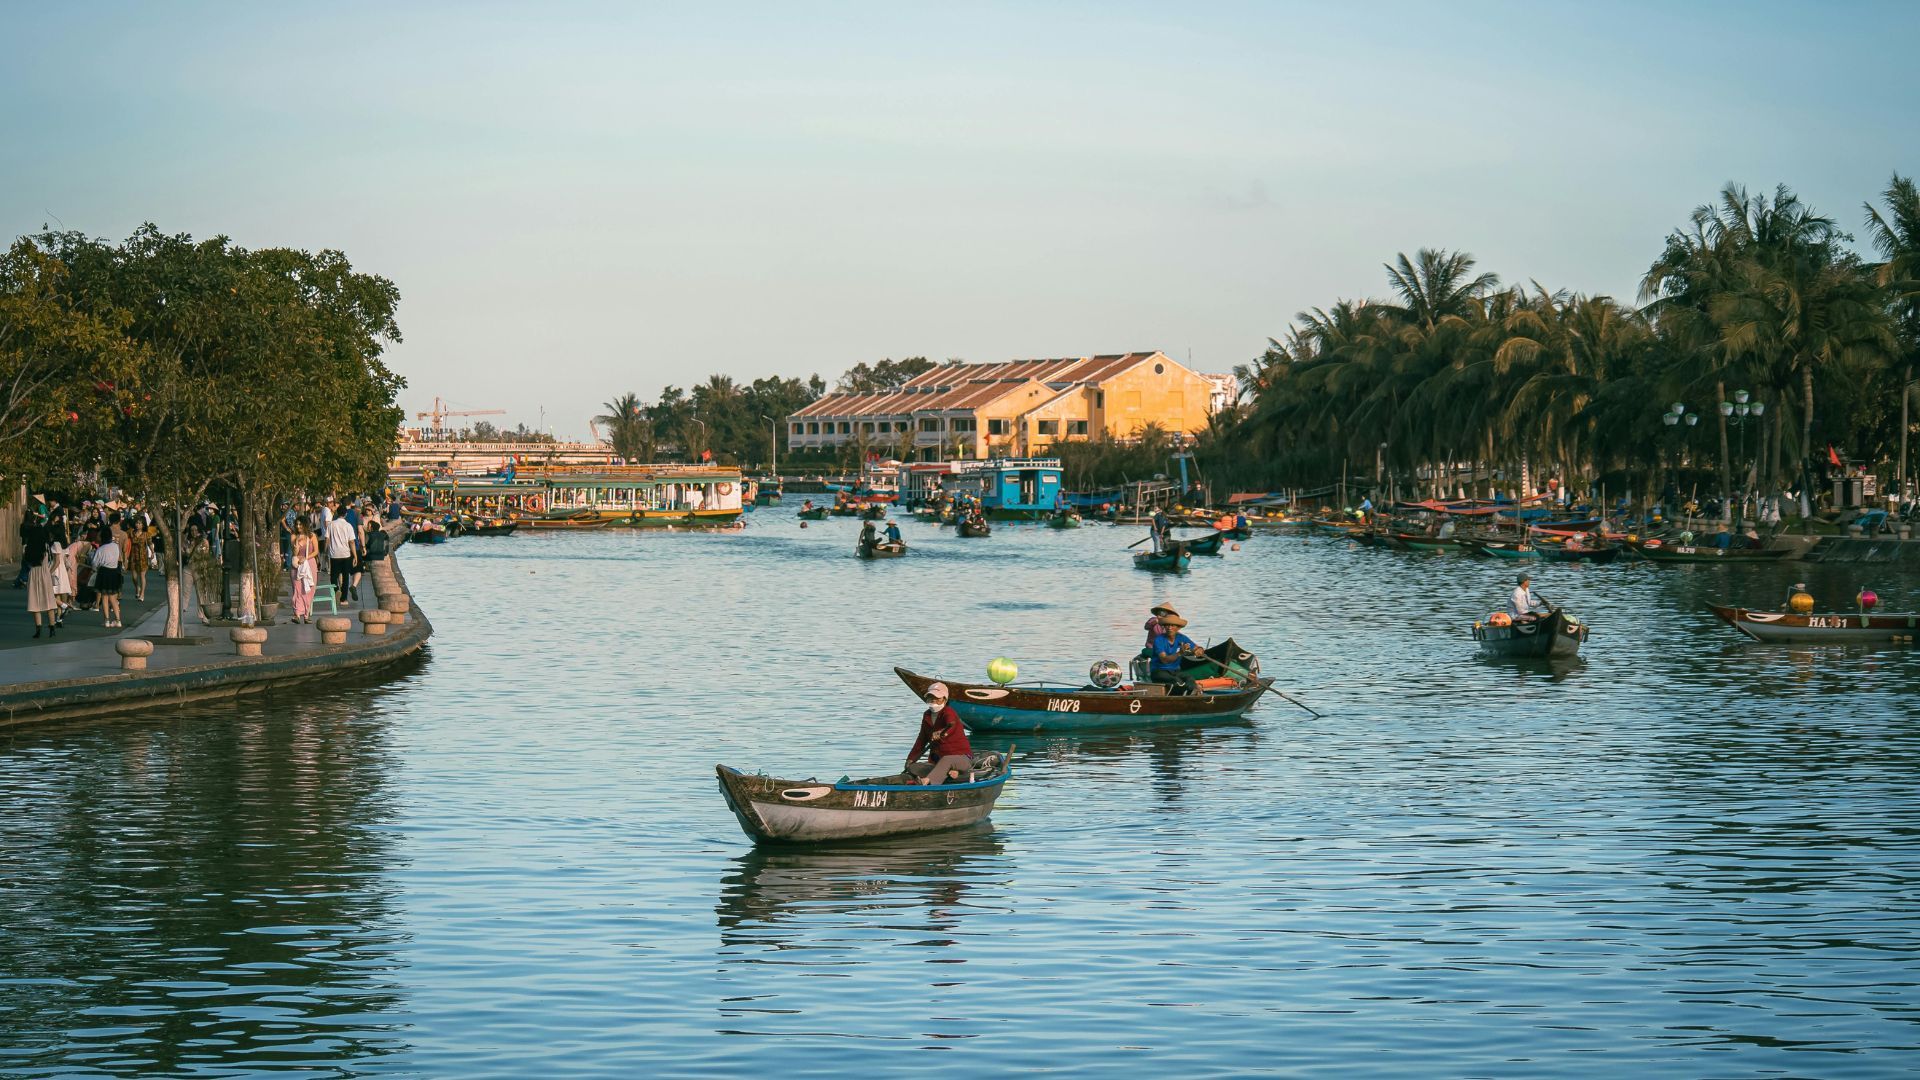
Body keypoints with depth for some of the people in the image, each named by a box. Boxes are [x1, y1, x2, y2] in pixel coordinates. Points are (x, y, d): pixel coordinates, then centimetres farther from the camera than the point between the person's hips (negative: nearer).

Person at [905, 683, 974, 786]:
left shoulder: (948, 711, -13)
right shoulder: (927, 716, 10)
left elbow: (952, 723, -38)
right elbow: (922, 739, 20)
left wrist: (943, 733, -60)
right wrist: (911, 758, 15)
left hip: (961, 758, -8)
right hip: (938, 760, 8)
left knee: (946, 760, -43)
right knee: (913, 768, -13)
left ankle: (927, 781, -69)